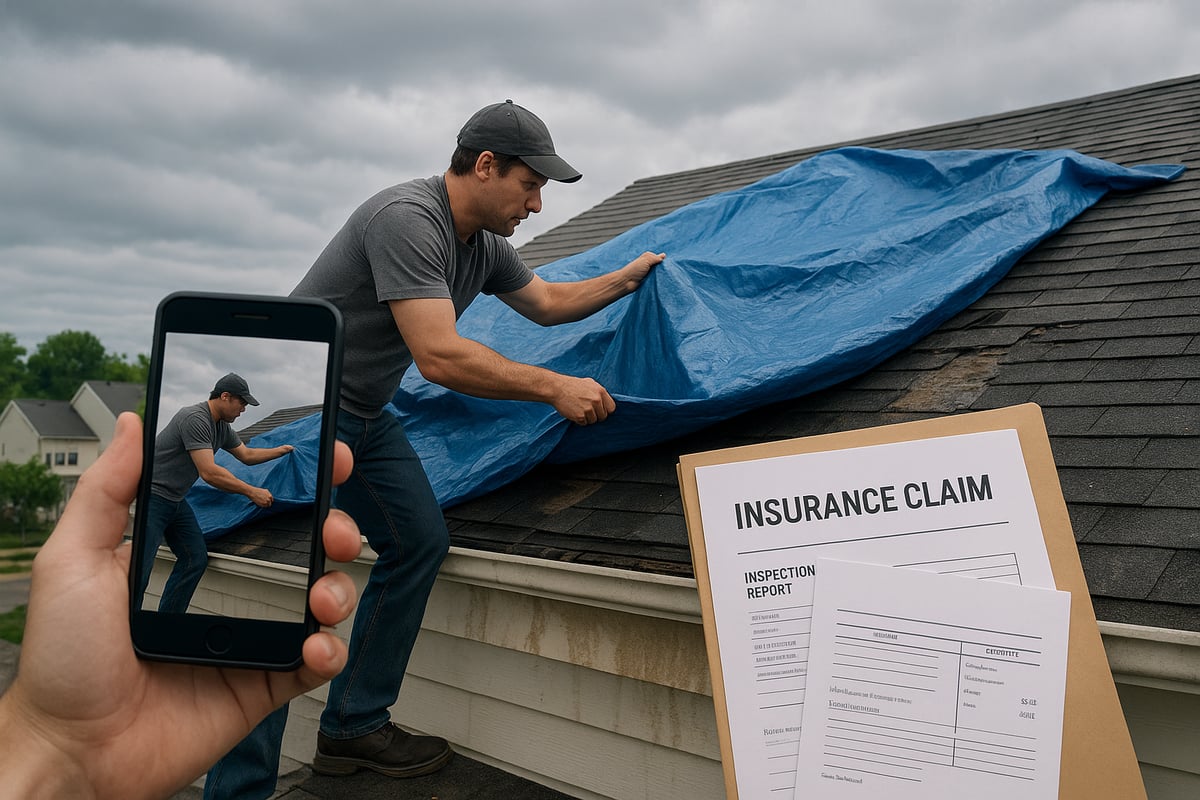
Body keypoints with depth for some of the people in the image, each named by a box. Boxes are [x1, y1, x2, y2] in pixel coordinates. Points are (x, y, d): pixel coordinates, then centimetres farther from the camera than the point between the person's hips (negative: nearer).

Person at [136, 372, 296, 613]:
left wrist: (284, 449, 20)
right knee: (141, 567, -12)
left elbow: (247, 455, 23)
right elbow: (209, 473, -28)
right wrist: (252, 492, -23)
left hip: (176, 500, 9)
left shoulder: (222, 426, 7)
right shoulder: (195, 418, -22)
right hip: (153, 496, -9)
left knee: (196, 559, 2)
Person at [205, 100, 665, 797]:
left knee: (420, 541, 5)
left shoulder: (484, 245, 6)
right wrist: (557, 388, -24)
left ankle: (353, 726, 17)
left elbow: (548, 302, 23)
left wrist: (630, 276, 20)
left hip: (364, 418, 9)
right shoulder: (408, 218, -24)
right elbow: (439, 356, -31)